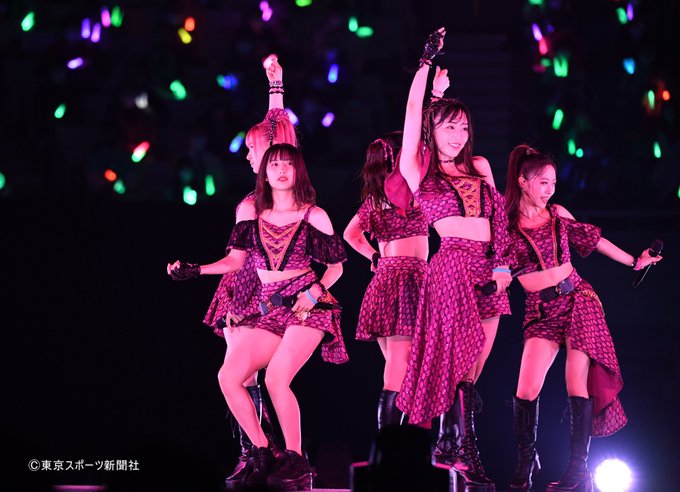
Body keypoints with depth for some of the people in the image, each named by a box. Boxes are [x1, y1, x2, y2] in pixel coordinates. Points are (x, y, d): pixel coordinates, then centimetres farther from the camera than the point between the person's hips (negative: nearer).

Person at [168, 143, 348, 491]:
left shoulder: (313, 216, -1)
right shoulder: (249, 211, 6)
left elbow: (336, 266, 7)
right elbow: (236, 260, 15)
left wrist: (315, 291, -9)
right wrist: (194, 271, 5)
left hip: (307, 306, -5)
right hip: (270, 310, 5)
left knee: (275, 377, -24)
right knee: (228, 377, -11)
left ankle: (295, 462, -13)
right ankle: (261, 455, 1)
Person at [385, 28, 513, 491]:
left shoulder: (480, 168, 17)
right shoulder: (419, 170, 5)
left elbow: (499, 217, 13)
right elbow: (413, 114, -3)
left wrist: (503, 264, 0)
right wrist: (428, 62, -3)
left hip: (488, 271, 5)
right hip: (452, 267, -5)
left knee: (469, 367, 5)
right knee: (462, 363, -9)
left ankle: (447, 446, 12)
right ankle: (469, 455, -7)